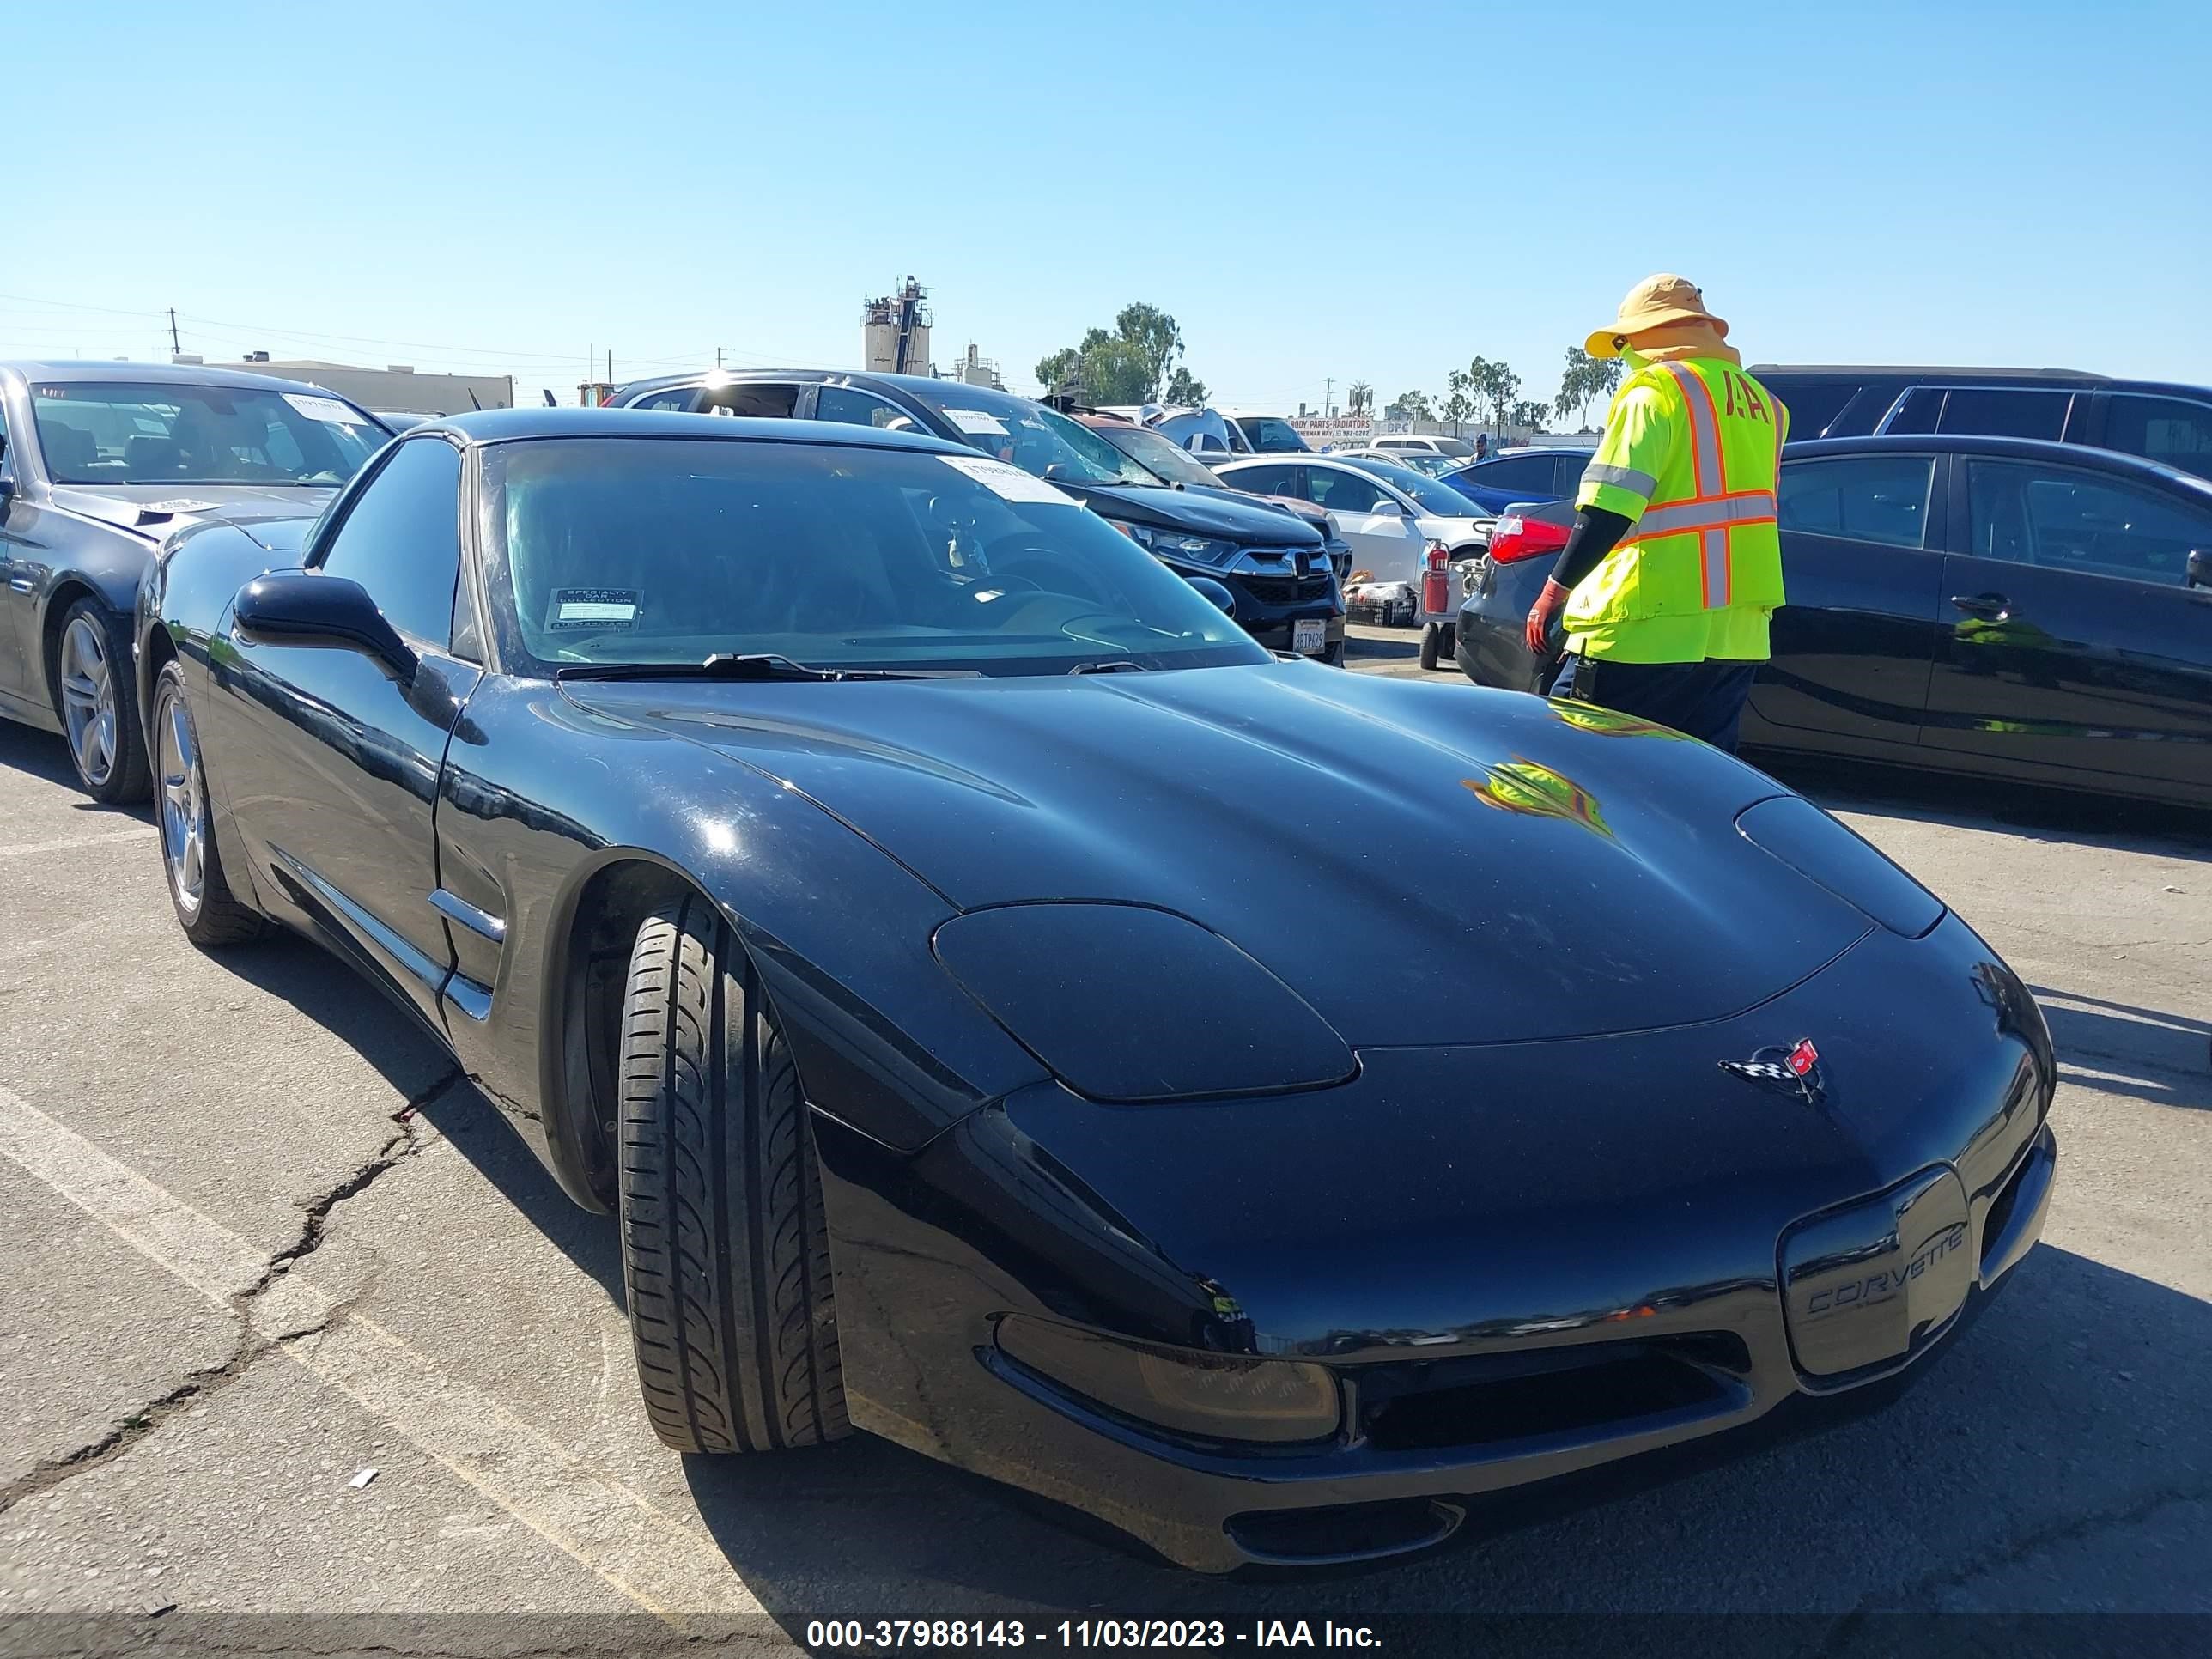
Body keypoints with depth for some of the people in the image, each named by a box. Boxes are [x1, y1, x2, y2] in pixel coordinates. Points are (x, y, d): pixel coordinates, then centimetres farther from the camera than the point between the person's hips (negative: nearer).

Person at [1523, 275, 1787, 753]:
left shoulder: (1657, 388, -6)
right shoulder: (1761, 401, 17)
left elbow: (1608, 506, -15)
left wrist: (1555, 589, -11)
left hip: (1647, 632, -8)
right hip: (1738, 637, 8)